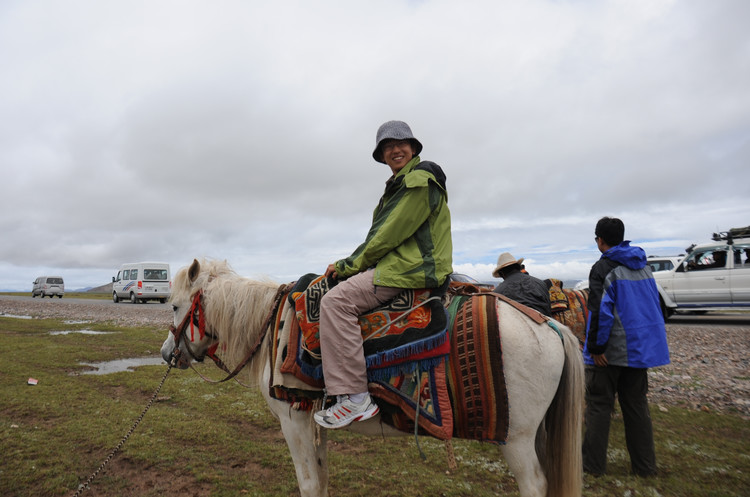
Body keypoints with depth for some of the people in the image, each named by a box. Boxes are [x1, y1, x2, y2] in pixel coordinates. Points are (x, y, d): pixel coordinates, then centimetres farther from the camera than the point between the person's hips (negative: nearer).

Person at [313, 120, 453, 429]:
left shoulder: (420, 179, -10)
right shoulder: (399, 184, 23)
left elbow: (390, 235, -16)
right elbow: (383, 236, 20)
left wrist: (348, 265, -9)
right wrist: (348, 265, 9)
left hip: (413, 268, -11)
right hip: (400, 263, 11)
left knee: (336, 299, -24)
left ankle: (355, 398, -25)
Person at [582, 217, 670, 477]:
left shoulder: (603, 268, -14)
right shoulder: (644, 267, 10)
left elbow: (600, 311, -21)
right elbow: (654, 306, 16)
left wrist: (595, 347, -16)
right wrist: (650, 342, 21)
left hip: (610, 351, -7)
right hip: (640, 348, 7)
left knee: (599, 404, 4)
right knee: (636, 405, 15)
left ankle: (593, 464, 11)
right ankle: (644, 465, 22)